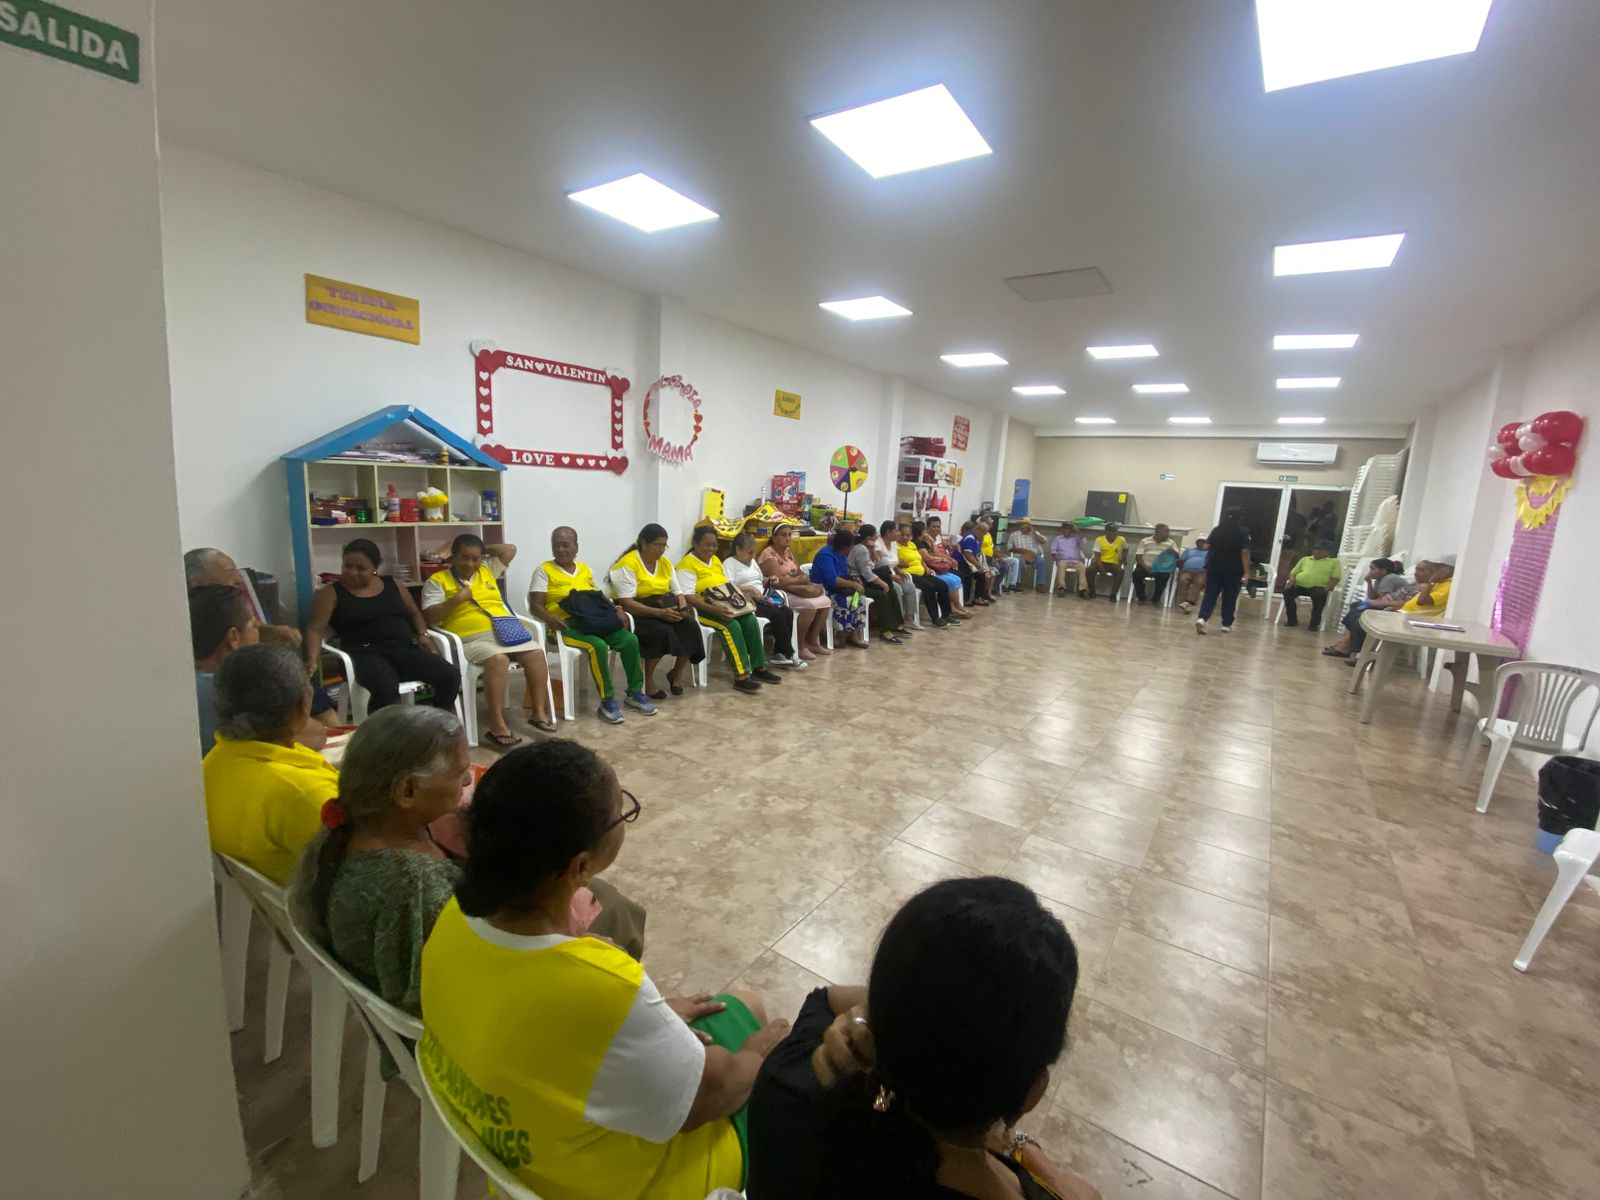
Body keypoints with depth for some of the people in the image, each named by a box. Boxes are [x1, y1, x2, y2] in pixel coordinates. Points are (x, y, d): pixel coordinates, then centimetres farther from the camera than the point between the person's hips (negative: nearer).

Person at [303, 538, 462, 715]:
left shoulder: (392, 584, 17)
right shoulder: (332, 593, 7)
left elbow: (414, 613, 26)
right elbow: (315, 630, -1)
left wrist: (422, 635, 5)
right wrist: (312, 660, -20)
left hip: (404, 649, 4)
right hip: (365, 654, -4)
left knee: (451, 677, -21)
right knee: (386, 689, -40)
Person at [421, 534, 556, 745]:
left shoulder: (487, 570, 21)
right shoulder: (438, 580, 8)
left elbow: (510, 549, 20)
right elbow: (428, 617, -1)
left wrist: (483, 550, 18)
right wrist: (457, 599, -11)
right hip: (471, 639, -5)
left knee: (537, 653, -22)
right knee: (498, 660, -36)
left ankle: (539, 712, -15)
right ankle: (497, 724, -32)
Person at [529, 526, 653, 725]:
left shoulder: (584, 569, 17)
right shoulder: (544, 570, 1)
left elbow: (598, 598, 20)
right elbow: (535, 605, -5)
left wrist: (616, 610, 0)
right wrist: (550, 618, -26)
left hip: (594, 622, 5)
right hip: (565, 625, -5)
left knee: (630, 639, -18)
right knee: (598, 646, -34)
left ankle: (635, 693, -4)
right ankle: (607, 700, -19)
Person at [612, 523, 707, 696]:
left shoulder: (665, 562, 8)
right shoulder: (628, 564, -14)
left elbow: (678, 592, 11)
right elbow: (627, 604, -21)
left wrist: (683, 608, -12)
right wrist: (659, 612, -29)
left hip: (664, 610, 6)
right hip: (636, 614, -6)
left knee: (691, 627, -19)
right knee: (662, 631, -34)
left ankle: (676, 673, 2)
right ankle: (648, 680, -13)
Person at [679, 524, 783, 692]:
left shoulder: (715, 560, 17)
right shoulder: (687, 565, -11)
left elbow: (725, 585, 23)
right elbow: (687, 597, -20)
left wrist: (737, 599, 2)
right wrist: (714, 609, -29)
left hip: (724, 607, 8)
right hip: (701, 609, -8)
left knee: (750, 620, -15)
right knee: (731, 626, -30)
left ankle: (759, 667, -8)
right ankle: (741, 675, -29)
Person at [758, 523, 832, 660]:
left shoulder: (787, 552, 16)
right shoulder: (769, 554, -13)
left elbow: (801, 573, 15)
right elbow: (778, 580, -21)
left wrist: (804, 577, -10)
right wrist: (799, 580, -9)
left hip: (795, 590, 9)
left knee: (825, 602, -6)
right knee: (810, 605, -29)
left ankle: (812, 641, 3)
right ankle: (799, 646, -14)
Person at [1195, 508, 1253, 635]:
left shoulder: (1217, 529, 2)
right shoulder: (1243, 532, -7)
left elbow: (1206, 547, 0)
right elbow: (1245, 552, -14)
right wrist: (1246, 572, -14)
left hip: (1214, 568, 2)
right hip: (1233, 570, -2)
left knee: (1210, 594, 1)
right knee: (1229, 598, 8)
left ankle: (1202, 618, -18)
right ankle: (1226, 624, 15)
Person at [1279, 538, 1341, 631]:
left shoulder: (1334, 562, 16)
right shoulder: (1305, 559, 25)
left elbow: (1335, 578, 4)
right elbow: (1293, 572, 22)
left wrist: (1327, 588, -14)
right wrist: (1291, 580, -1)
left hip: (1318, 587, -3)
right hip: (1299, 585, 3)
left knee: (1320, 596, -37)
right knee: (1287, 591, -29)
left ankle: (1314, 623, -22)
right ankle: (1292, 620, -15)